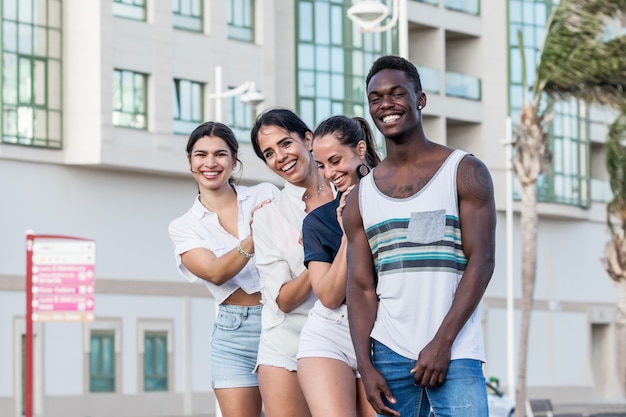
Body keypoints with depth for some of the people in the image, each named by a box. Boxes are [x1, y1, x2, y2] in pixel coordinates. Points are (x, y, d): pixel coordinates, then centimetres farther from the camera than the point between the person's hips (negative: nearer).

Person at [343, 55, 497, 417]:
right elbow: (361, 287, 9)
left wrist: (442, 342, -13)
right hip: (390, 356, 4)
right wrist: (366, 367, -4)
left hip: (454, 355, -3)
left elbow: (482, 261, -5)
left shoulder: (465, 172, 3)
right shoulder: (361, 197, 13)